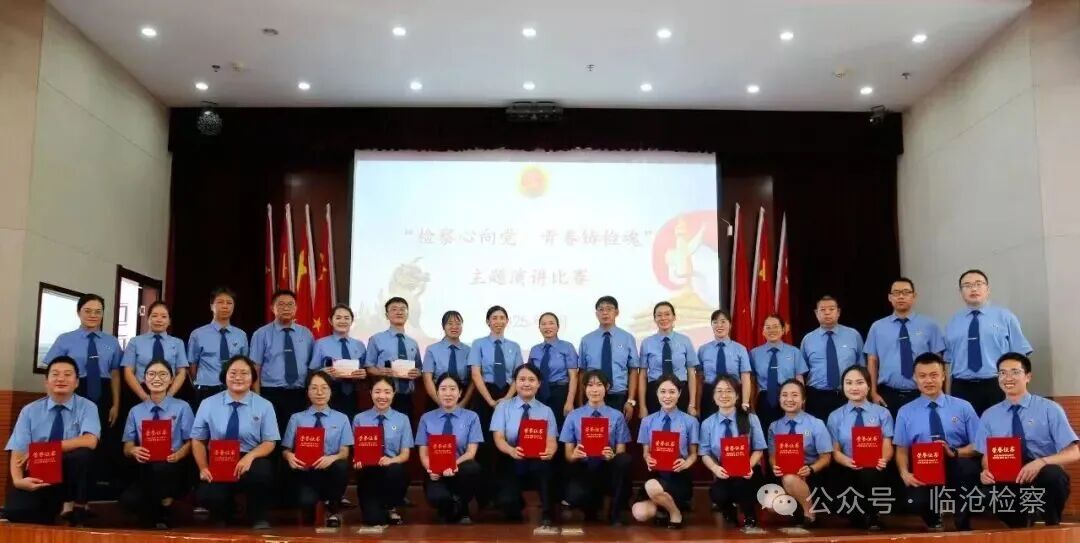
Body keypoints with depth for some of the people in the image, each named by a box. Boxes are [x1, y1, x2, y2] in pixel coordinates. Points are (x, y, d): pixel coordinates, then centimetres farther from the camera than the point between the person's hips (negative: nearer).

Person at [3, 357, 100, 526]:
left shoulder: (87, 407, -3)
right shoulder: (29, 411, 4)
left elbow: (90, 441, -21)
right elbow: (18, 453, -3)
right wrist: (18, 480, -24)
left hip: (70, 474, 0)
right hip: (38, 477, 1)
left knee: (82, 454, -33)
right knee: (15, 511, -29)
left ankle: (75, 509, -11)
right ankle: (57, 509, 4)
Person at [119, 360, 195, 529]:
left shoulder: (182, 408, 6)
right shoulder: (135, 411, 14)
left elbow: (191, 442, 2)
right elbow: (127, 447, 10)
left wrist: (178, 455, -21)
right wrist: (134, 451, -15)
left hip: (173, 469, -2)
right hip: (146, 470, 2)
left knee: (159, 468, -38)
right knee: (128, 500, -30)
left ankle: (164, 507, -8)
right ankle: (158, 516, 3)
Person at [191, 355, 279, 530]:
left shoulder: (264, 406, 0)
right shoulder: (208, 404, 4)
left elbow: (270, 442, -2)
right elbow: (198, 440, 6)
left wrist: (250, 456, -22)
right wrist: (203, 468, -11)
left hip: (250, 462, -1)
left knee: (262, 471, -37)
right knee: (208, 496, -30)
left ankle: (258, 518, -6)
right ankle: (222, 518, 12)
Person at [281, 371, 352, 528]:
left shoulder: (342, 419, 9)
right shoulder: (296, 418, 11)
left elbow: (344, 452, 0)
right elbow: (285, 450, 7)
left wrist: (332, 458, -25)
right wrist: (290, 456, -20)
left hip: (329, 470, 2)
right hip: (305, 472, -1)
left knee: (342, 466, -36)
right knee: (307, 500, -36)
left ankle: (332, 510, -6)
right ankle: (308, 520, 6)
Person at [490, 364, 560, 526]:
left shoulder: (546, 411, 9)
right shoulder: (503, 407, 5)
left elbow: (551, 441, -4)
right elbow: (498, 437, -7)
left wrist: (549, 452, -31)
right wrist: (512, 451, -32)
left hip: (537, 463, 0)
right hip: (510, 462, 0)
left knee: (544, 466, -37)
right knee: (506, 501, -28)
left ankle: (547, 515, -18)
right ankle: (515, 519, 12)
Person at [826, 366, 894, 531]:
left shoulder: (882, 413, 9)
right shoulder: (835, 416, 11)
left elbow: (887, 447, 0)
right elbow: (835, 451, 5)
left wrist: (883, 460, -25)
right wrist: (849, 462, -18)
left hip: (874, 470, 0)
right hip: (848, 471, 1)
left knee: (869, 474, -33)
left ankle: (872, 516, -6)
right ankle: (861, 515, 0)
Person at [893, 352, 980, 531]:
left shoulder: (963, 407, 9)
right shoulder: (905, 412, 9)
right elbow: (902, 450, 6)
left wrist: (954, 453, -17)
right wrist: (905, 473, -15)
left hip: (957, 468, 0)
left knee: (968, 466, -37)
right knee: (916, 501, -34)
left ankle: (963, 522, -8)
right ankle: (934, 521, 8)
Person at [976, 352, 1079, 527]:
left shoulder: (1049, 409, 0)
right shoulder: (989, 415, 9)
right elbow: (987, 457, 10)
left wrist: (1041, 462, -25)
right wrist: (987, 471, -15)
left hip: (1044, 478, -2)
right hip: (1008, 482, 2)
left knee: (1053, 474, -37)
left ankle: (1052, 524, -6)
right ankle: (1020, 523, 5)